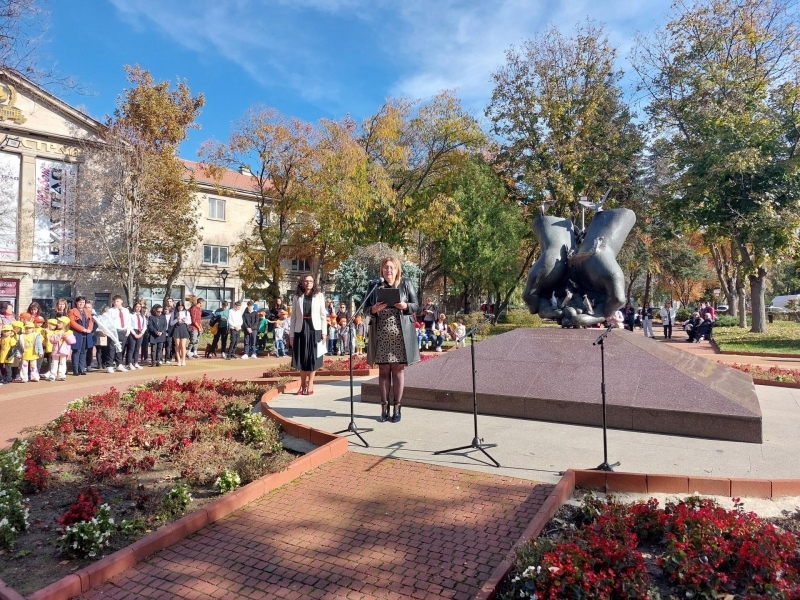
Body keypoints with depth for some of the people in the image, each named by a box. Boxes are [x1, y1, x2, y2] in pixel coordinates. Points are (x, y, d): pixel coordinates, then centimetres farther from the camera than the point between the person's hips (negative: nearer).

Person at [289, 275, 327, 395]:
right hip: (300, 330, 1)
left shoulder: (319, 296, 3)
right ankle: (303, 384, 20)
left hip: (314, 330, -1)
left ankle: (310, 385, 11)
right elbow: (293, 317, 6)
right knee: (301, 358, 6)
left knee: (312, 357, 3)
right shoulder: (297, 297, 6)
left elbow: (323, 316, 2)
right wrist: (291, 335, 1)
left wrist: (324, 332, -4)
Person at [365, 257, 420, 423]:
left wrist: (406, 306, -15)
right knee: (383, 370, 5)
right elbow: (366, 308, 8)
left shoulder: (406, 284, 4)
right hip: (381, 334, 1)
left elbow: (416, 305, 5)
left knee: (398, 369, 2)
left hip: (400, 333, -1)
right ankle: (384, 407, 12)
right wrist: (374, 309, -13)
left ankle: (397, 407, 10)